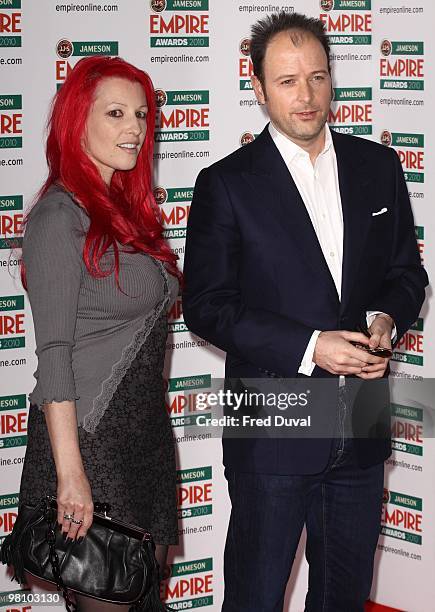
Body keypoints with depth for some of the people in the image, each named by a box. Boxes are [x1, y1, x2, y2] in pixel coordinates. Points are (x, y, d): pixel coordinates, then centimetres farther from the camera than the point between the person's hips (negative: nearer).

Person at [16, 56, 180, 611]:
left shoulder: (126, 210, 11)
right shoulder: (60, 217, -14)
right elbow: (53, 353, -18)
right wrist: (70, 472, -22)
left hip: (145, 434, 8)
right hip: (89, 438, -8)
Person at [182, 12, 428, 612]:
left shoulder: (379, 166, 5)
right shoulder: (227, 184, -7)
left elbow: (406, 271, 12)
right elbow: (207, 306, -9)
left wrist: (387, 319, -11)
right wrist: (309, 347, -19)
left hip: (361, 427, 4)